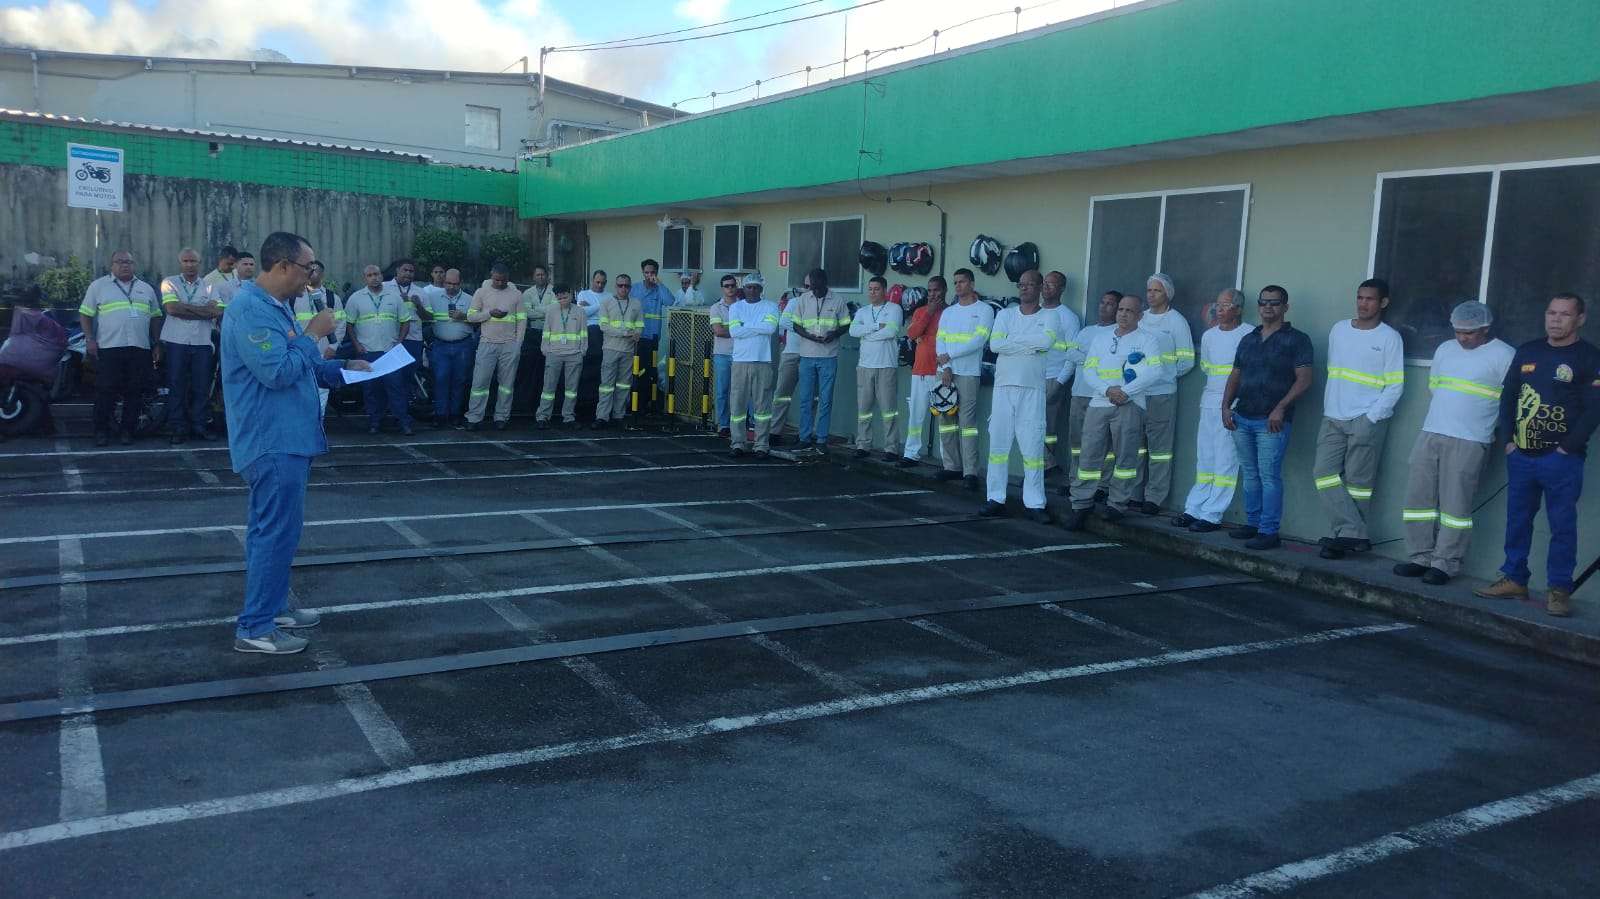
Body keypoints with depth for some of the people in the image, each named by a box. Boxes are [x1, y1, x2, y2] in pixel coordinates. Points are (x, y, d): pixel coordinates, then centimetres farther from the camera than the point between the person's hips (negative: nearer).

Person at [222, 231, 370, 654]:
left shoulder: (275, 306, 15)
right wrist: (313, 334, -15)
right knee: (277, 532, -7)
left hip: (284, 439, 11)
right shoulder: (251, 309, -18)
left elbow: (302, 367, 25)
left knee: (273, 529, 18)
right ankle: (254, 628, 0)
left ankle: (273, 605, 30)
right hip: (273, 442, -11)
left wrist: (343, 368, 16)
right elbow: (278, 371, -26)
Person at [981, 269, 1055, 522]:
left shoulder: (1049, 317, 6)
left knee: (1033, 446, -3)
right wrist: (1030, 345, -9)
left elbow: (1047, 341, -16)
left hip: (1032, 389, -2)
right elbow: (995, 344, -5)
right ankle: (996, 499, 8)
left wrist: (1012, 338, -8)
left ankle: (1034, 503, 1)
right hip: (1003, 386, 2)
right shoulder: (1005, 314, 12)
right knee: (998, 443, 2)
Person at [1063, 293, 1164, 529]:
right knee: (1089, 455, -2)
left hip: (1130, 405, -3)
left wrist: (1125, 392, -15)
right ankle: (1081, 505, 2)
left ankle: (1118, 504, 8)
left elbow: (1154, 372, -7)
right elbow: (1088, 369, 8)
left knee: (1125, 456, -2)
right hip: (1099, 403, 3)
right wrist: (1107, 390, -9)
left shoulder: (1148, 339, 7)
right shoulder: (1101, 337, 18)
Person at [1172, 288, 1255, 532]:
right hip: (1209, 402, 6)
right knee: (1204, 460, 10)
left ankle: (1212, 516, -2)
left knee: (1225, 462, -4)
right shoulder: (1209, 335, 13)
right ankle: (1194, 510, 14)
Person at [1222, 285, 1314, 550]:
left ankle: (1269, 531, -4)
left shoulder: (1296, 339, -2)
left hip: (1272, 421, -6)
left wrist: (1281, 408, -17)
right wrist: (1226, 406, 8)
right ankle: (1252, 524, 21)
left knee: (1269, 476, -7)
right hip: (1242, 419, 6)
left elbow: (1304, 379, -9)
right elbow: (1235, 376, 21)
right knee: (1249, 475, 12)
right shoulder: (1248, 340, 18)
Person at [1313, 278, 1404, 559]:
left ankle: (1347, 535, 3)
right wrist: (1328, 408, 8)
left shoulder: (1389, 338, -2)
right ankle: (1354, 533, -7)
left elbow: (1395, 386, -5)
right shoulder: (1339, 330, 13)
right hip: (1333, 418, 5)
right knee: (1324, 473, -6)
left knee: (1357, 482, -3)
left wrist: (1370, 418, -12)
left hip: (1367, 420, -5)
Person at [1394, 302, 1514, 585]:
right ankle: (1420, 557, 13)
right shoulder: (1445, 349, 14)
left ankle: (1445, 563, 3)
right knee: (1419, 498, 5)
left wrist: (1502, 435, -2)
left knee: (1455, 505, -4)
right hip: (1429, 435, 6)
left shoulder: (1503, 355, -5)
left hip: (1469, 442, -6)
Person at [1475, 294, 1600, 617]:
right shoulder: (1527, 352, 11)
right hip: (1521, 456, 5)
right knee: (1517, 521, 11)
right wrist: (1508, 440, 6)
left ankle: (1559, 590, 4)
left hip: (1561, 460, -5)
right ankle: (1514, 580, 21)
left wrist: (1567, 448, -12)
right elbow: (1508, 397, 14)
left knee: (1562, 526, -2)